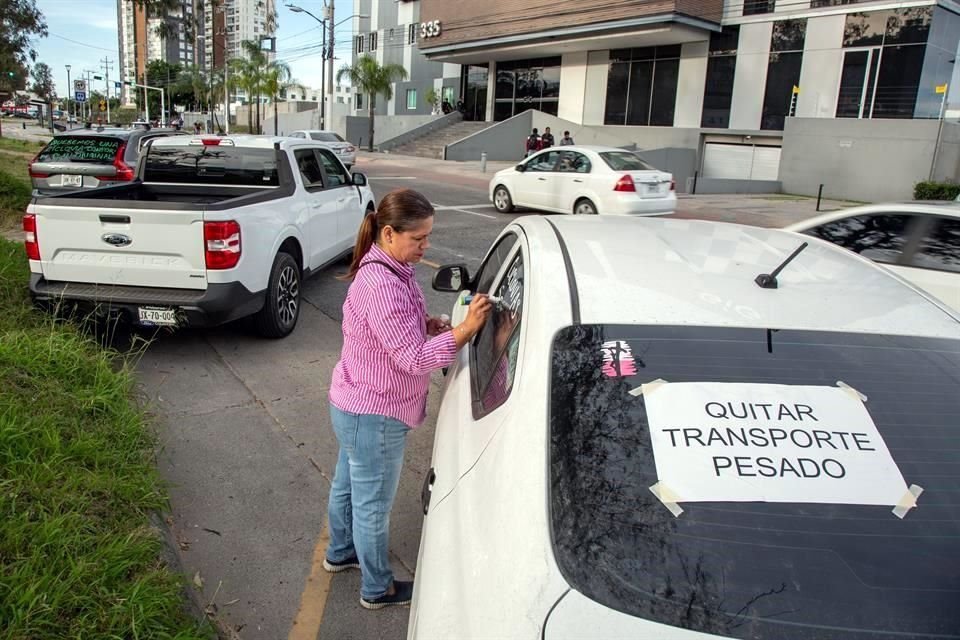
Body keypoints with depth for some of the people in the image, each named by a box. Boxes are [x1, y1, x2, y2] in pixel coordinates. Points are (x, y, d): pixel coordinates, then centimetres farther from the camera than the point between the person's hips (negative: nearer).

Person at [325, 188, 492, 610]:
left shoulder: (387, 269, 2)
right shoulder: (382, 285, -31)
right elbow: (414, 358, -29)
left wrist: (427, 325, -1)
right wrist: (466, 329, -32)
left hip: (354, 406, 10)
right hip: (374, 415, -10)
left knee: (347, 485, 28)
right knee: (373, 505, 10)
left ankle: (340, 552, 52)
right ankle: (377, 590, 31)